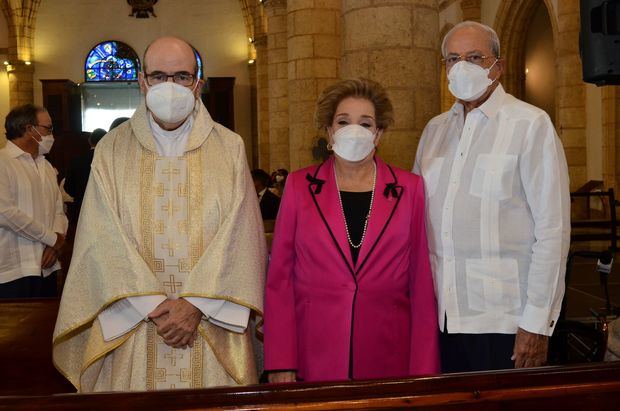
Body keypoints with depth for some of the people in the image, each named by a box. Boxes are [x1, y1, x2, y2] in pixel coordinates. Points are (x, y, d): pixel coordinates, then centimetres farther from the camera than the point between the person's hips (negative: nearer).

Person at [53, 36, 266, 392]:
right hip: (133, 327, 1)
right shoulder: (112, 150, 4)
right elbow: (104, 241, -4)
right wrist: (154, 305, -13)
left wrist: (196, 305, -13)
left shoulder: (229, 148, 3)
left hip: (212, 326, 0)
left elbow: (239, 238, -5)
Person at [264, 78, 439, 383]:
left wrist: (423, 369, -1)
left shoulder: (409, 188, 1)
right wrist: (281, 364, -4)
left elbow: (421, 282, 2)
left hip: (389, 359, 1)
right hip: (313, 361, 0)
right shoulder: (300, 185, 0)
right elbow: (280, 277, 0)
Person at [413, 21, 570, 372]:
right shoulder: (434, 129, 11)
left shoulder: (531, 124, -6)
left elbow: (553, 229, -10)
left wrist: (538, 322, -13)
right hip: (441, 315, 5)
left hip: (503, 319, -5)